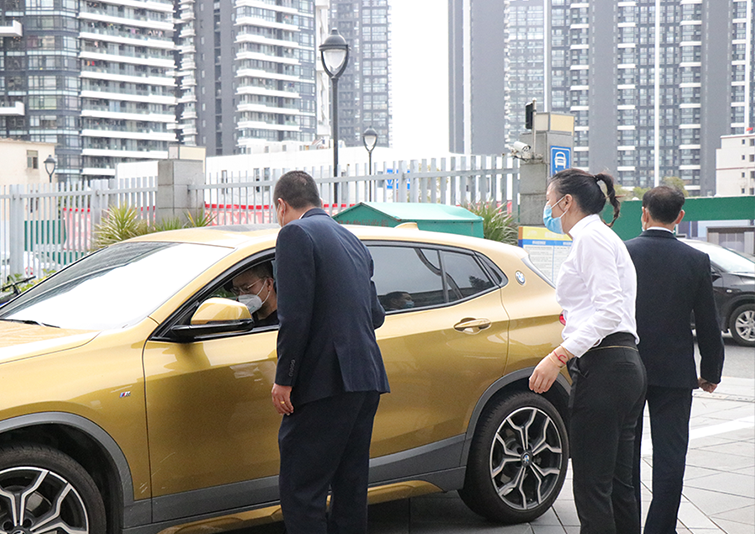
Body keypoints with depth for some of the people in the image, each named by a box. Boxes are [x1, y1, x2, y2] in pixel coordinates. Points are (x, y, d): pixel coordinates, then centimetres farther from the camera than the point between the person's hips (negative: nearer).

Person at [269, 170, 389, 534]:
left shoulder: (295, 233, -6)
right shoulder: (351, 239, 20)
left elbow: (295, 316, -15)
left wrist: (284, 380, -11)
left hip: (326, 381, -9)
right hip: (366, 379, 9)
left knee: (300, 490, -5)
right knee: (350, 486, 15)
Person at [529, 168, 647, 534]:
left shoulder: (590, 237, -7)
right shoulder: (604, 237, 24)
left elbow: (609, 310, -18)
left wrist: (560, 355, -24)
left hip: (602, 367, -10)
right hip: (625, 365, 10)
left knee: (591, 487, -8)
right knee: (617, 484, 12)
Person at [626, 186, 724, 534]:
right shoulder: (696, 260, -6)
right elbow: (708, 325, -1)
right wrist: (711, 373, 10)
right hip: (675, 373, 0)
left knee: (625, 453, 13)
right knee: (670, 454, 6)